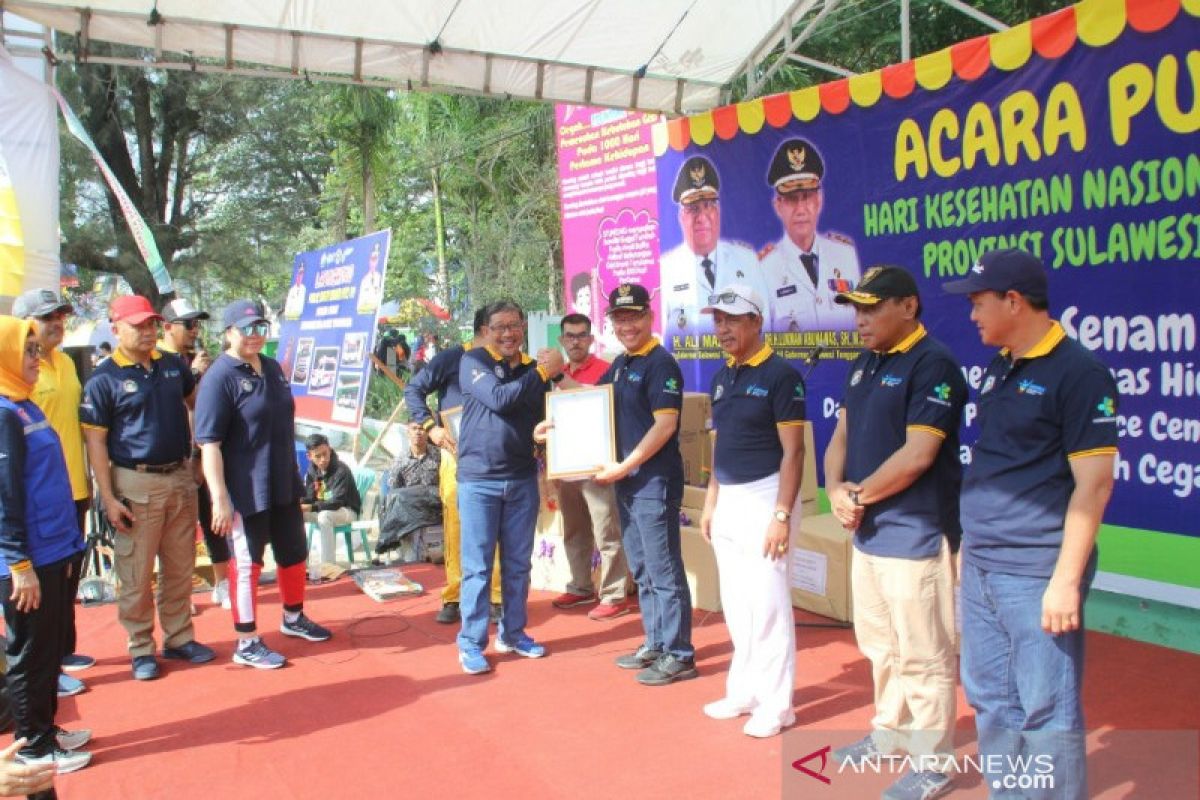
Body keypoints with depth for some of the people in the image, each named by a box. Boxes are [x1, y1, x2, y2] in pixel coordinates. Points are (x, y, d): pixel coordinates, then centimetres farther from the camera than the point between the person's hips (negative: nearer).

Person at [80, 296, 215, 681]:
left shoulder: (173, 364, 6)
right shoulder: (104, 378, -8)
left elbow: (194, 401, 26)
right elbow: (96, 441, -9)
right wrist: (108, 498, -12)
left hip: (181, 478, 5)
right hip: (136, 484, -5)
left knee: (180, 567, 14)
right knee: (137, 573, 3)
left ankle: (179, 638, 28)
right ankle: (142, 649, 17)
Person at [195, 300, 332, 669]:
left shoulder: (273, 368, 9)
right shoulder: (219, 378, -16)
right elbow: (209, 443, -21)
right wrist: (219, 498, -26)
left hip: (284, 485, 8)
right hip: (245, 492, -8)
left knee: (294, 553, 19)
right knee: (247, 564, 3)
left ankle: (293, 618, 40)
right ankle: (247, 643, 17)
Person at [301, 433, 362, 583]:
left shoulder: (341, 471, -21)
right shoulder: (311, 471, 0)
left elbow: (337, 502, -28)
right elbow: (309, 497, -1)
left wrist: (311, 507, -37)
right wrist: (300, 505, -25)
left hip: (347, 511, -7)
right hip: (322, 510, 7)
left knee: (324, 517, -37)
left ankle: (327, 566, -32)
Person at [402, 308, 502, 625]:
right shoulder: (451, 358, 0)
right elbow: (413, 390, -1)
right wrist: (431, 427, -11)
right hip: (457, 455, -3)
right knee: (455, 526, 0)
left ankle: (496, 597, 9)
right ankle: (453, 597, 10)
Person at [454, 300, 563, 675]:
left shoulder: (534, 368, 10)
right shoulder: (474, 361, -3)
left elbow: (543, 417, 18)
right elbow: (498, 398, -20)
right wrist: (544, 371, -15)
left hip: (523, 480, 5)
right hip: (479, 480, -4)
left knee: (518, 564, 12)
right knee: (478, 566, 0)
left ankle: (513, 633, 25)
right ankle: (471, 643, 10)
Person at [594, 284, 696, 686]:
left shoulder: (660, 363, -12)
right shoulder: (619, 364, 14)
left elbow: (665, 425, -19)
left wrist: (624, 467, -18)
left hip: (654, 480, -9)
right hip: (626, 481, 9)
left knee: (664, 570, -2)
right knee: (642, 570, 16)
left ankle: (679, 655, 8)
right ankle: (655, 643, 28)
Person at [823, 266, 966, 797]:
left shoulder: (933, 365, -15)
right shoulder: (865, 364, 12)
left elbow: (917, 455, -22)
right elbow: (842, 435, 14)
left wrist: (859, 495, -12)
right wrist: (837, 489, -4)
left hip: (915, 534, -9)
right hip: (868, 532, 9)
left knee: (923, 655, 2)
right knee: (880, 645, 21)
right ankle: (890, 733, 38)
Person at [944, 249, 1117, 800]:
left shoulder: (1079, 372, -12)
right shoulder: (999, 368, 12)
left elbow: (1094, 484, -16)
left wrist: (1066, 581, -19)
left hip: (1035, 571, -8)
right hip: (979, 568, 8)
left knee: (1046, 711, 0)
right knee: (989, 699, 16)